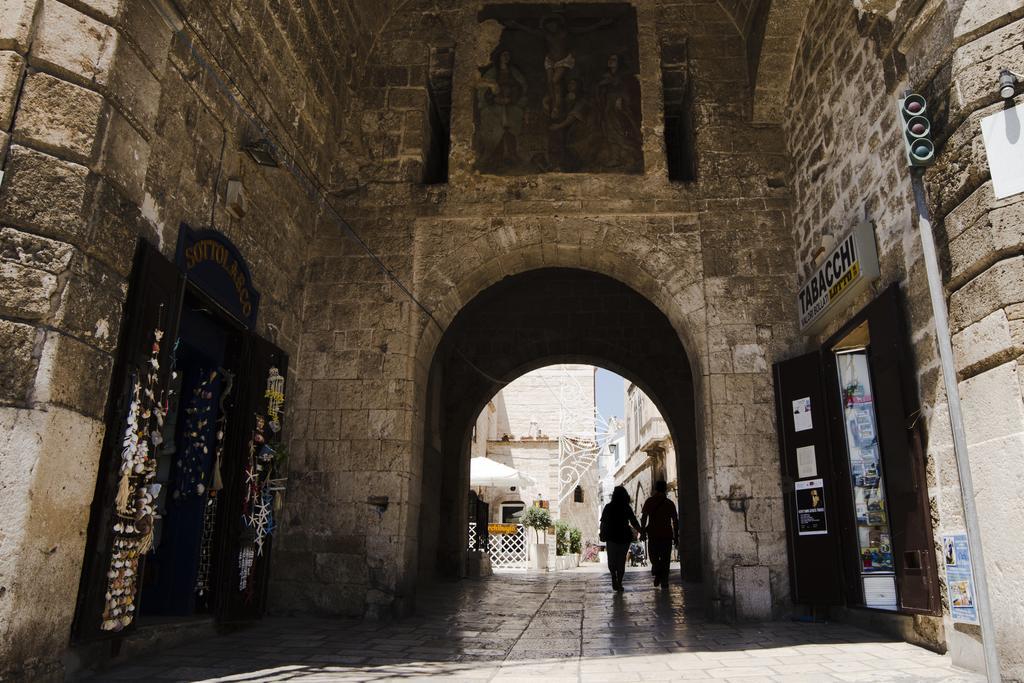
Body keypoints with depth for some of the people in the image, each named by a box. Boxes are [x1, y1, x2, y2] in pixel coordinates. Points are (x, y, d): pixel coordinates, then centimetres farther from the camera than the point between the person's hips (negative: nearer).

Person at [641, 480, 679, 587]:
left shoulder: (649, 501, 2)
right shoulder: (670, 503, 5)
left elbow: (644, 517, -5)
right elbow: (675, 521, 3)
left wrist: (642, 532, -2)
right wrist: (676, 536, 8)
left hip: (653, 534, -1)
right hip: (667, 535, 1)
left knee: (654, 556, 12)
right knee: (665, 559, 8)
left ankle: (657, 571, -14)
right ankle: (664, 581, 3)